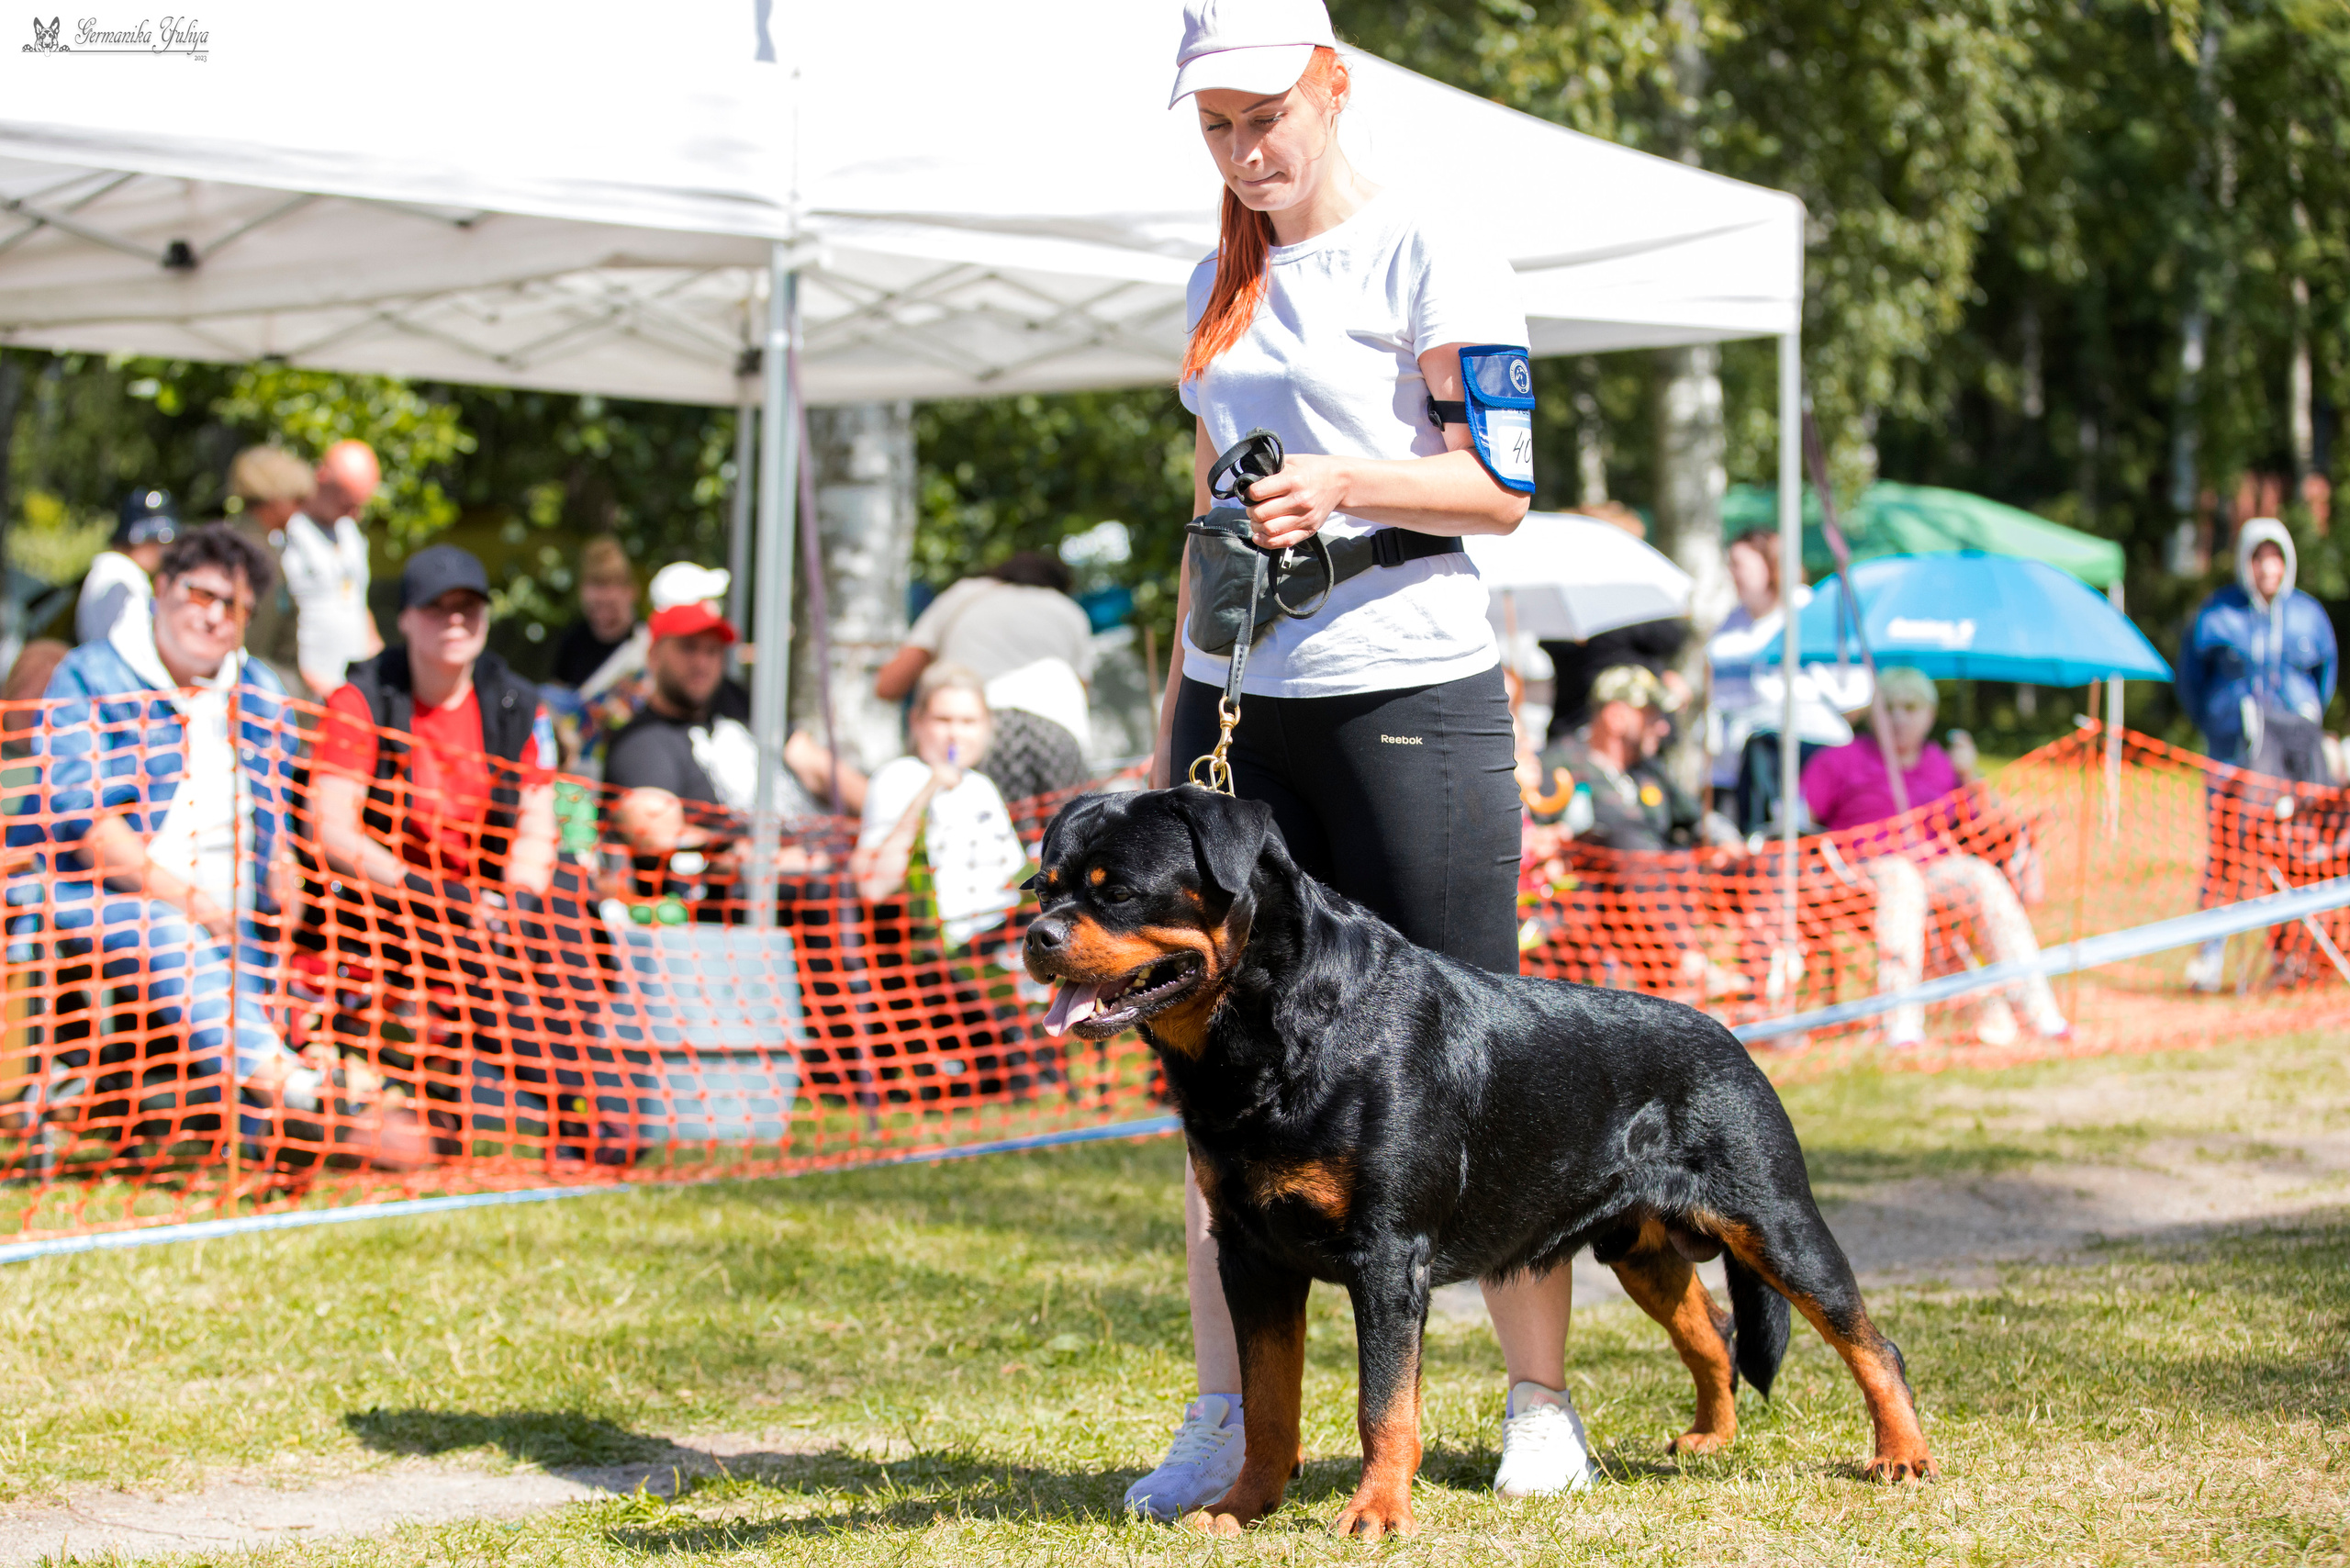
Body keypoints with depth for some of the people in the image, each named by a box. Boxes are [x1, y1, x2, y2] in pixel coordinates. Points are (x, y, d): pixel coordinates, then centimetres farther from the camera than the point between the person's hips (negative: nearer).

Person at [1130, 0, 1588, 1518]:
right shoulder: (1223, 284, 17)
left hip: (1411, 695, -6)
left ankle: (1543, 1401, 7)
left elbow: (1499, 485, -10)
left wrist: (1347, 486, -26)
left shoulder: (1429, 253, -4)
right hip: (1242, 702, 6)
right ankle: (1225, 1418, 6)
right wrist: (1176, 707, 19)